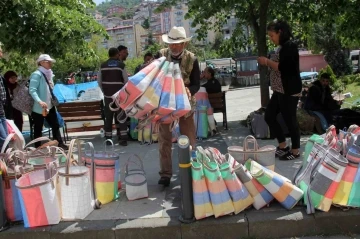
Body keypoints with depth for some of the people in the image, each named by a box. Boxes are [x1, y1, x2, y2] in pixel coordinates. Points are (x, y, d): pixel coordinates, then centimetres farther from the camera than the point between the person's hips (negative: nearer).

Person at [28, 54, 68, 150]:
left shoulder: (48, 74, 12)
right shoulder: (37, 74, -15)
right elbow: (32, 90, -24)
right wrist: (39, 101, -36)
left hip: (50, 105, 8)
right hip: (40, 107, -8)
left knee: (55, 125, 11)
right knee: (38, 128, 4)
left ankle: (60, 144, 20)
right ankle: (38, 148, 13)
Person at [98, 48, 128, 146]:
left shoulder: (103, 65, 3)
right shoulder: (121, 65, -5)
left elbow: (99, 80, 6)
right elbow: (126, 80, -4)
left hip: (107, 95, 2)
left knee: (108, 117, 8)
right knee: (121, 117, 3)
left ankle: (108, 139, 11)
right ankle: (123, 139, 0)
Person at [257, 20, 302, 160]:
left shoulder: (290, 46, -13)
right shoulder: (281, 48, 15)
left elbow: (284, 67, -23)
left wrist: (267, 61, -14)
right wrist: (267, 64, 8)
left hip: (289, 91, -10)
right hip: (279, 91, 10)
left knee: (290, 120, -1)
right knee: (269, 116, 11)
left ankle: (295, 151, 14)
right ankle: (283, 146, 22)